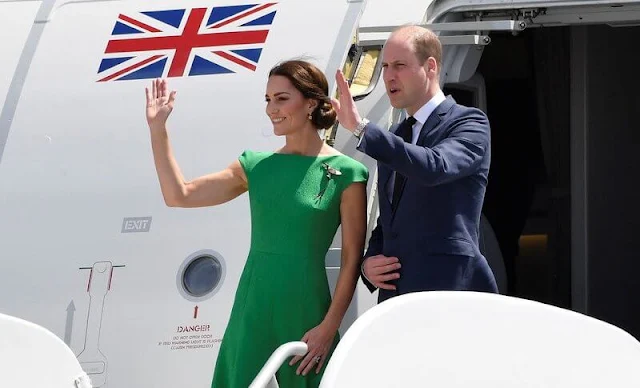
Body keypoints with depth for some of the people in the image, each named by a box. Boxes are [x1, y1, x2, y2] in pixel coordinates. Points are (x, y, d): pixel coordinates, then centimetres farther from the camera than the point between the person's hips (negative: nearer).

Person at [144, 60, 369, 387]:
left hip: (305, 312, -3)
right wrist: (157, 128, 2)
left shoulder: (345, 173, -4)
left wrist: (328, 328, -10)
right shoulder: (256, 166, 8)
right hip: (251, 311, 4)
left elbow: (351, 260, -4)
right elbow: (179, 195, 7)